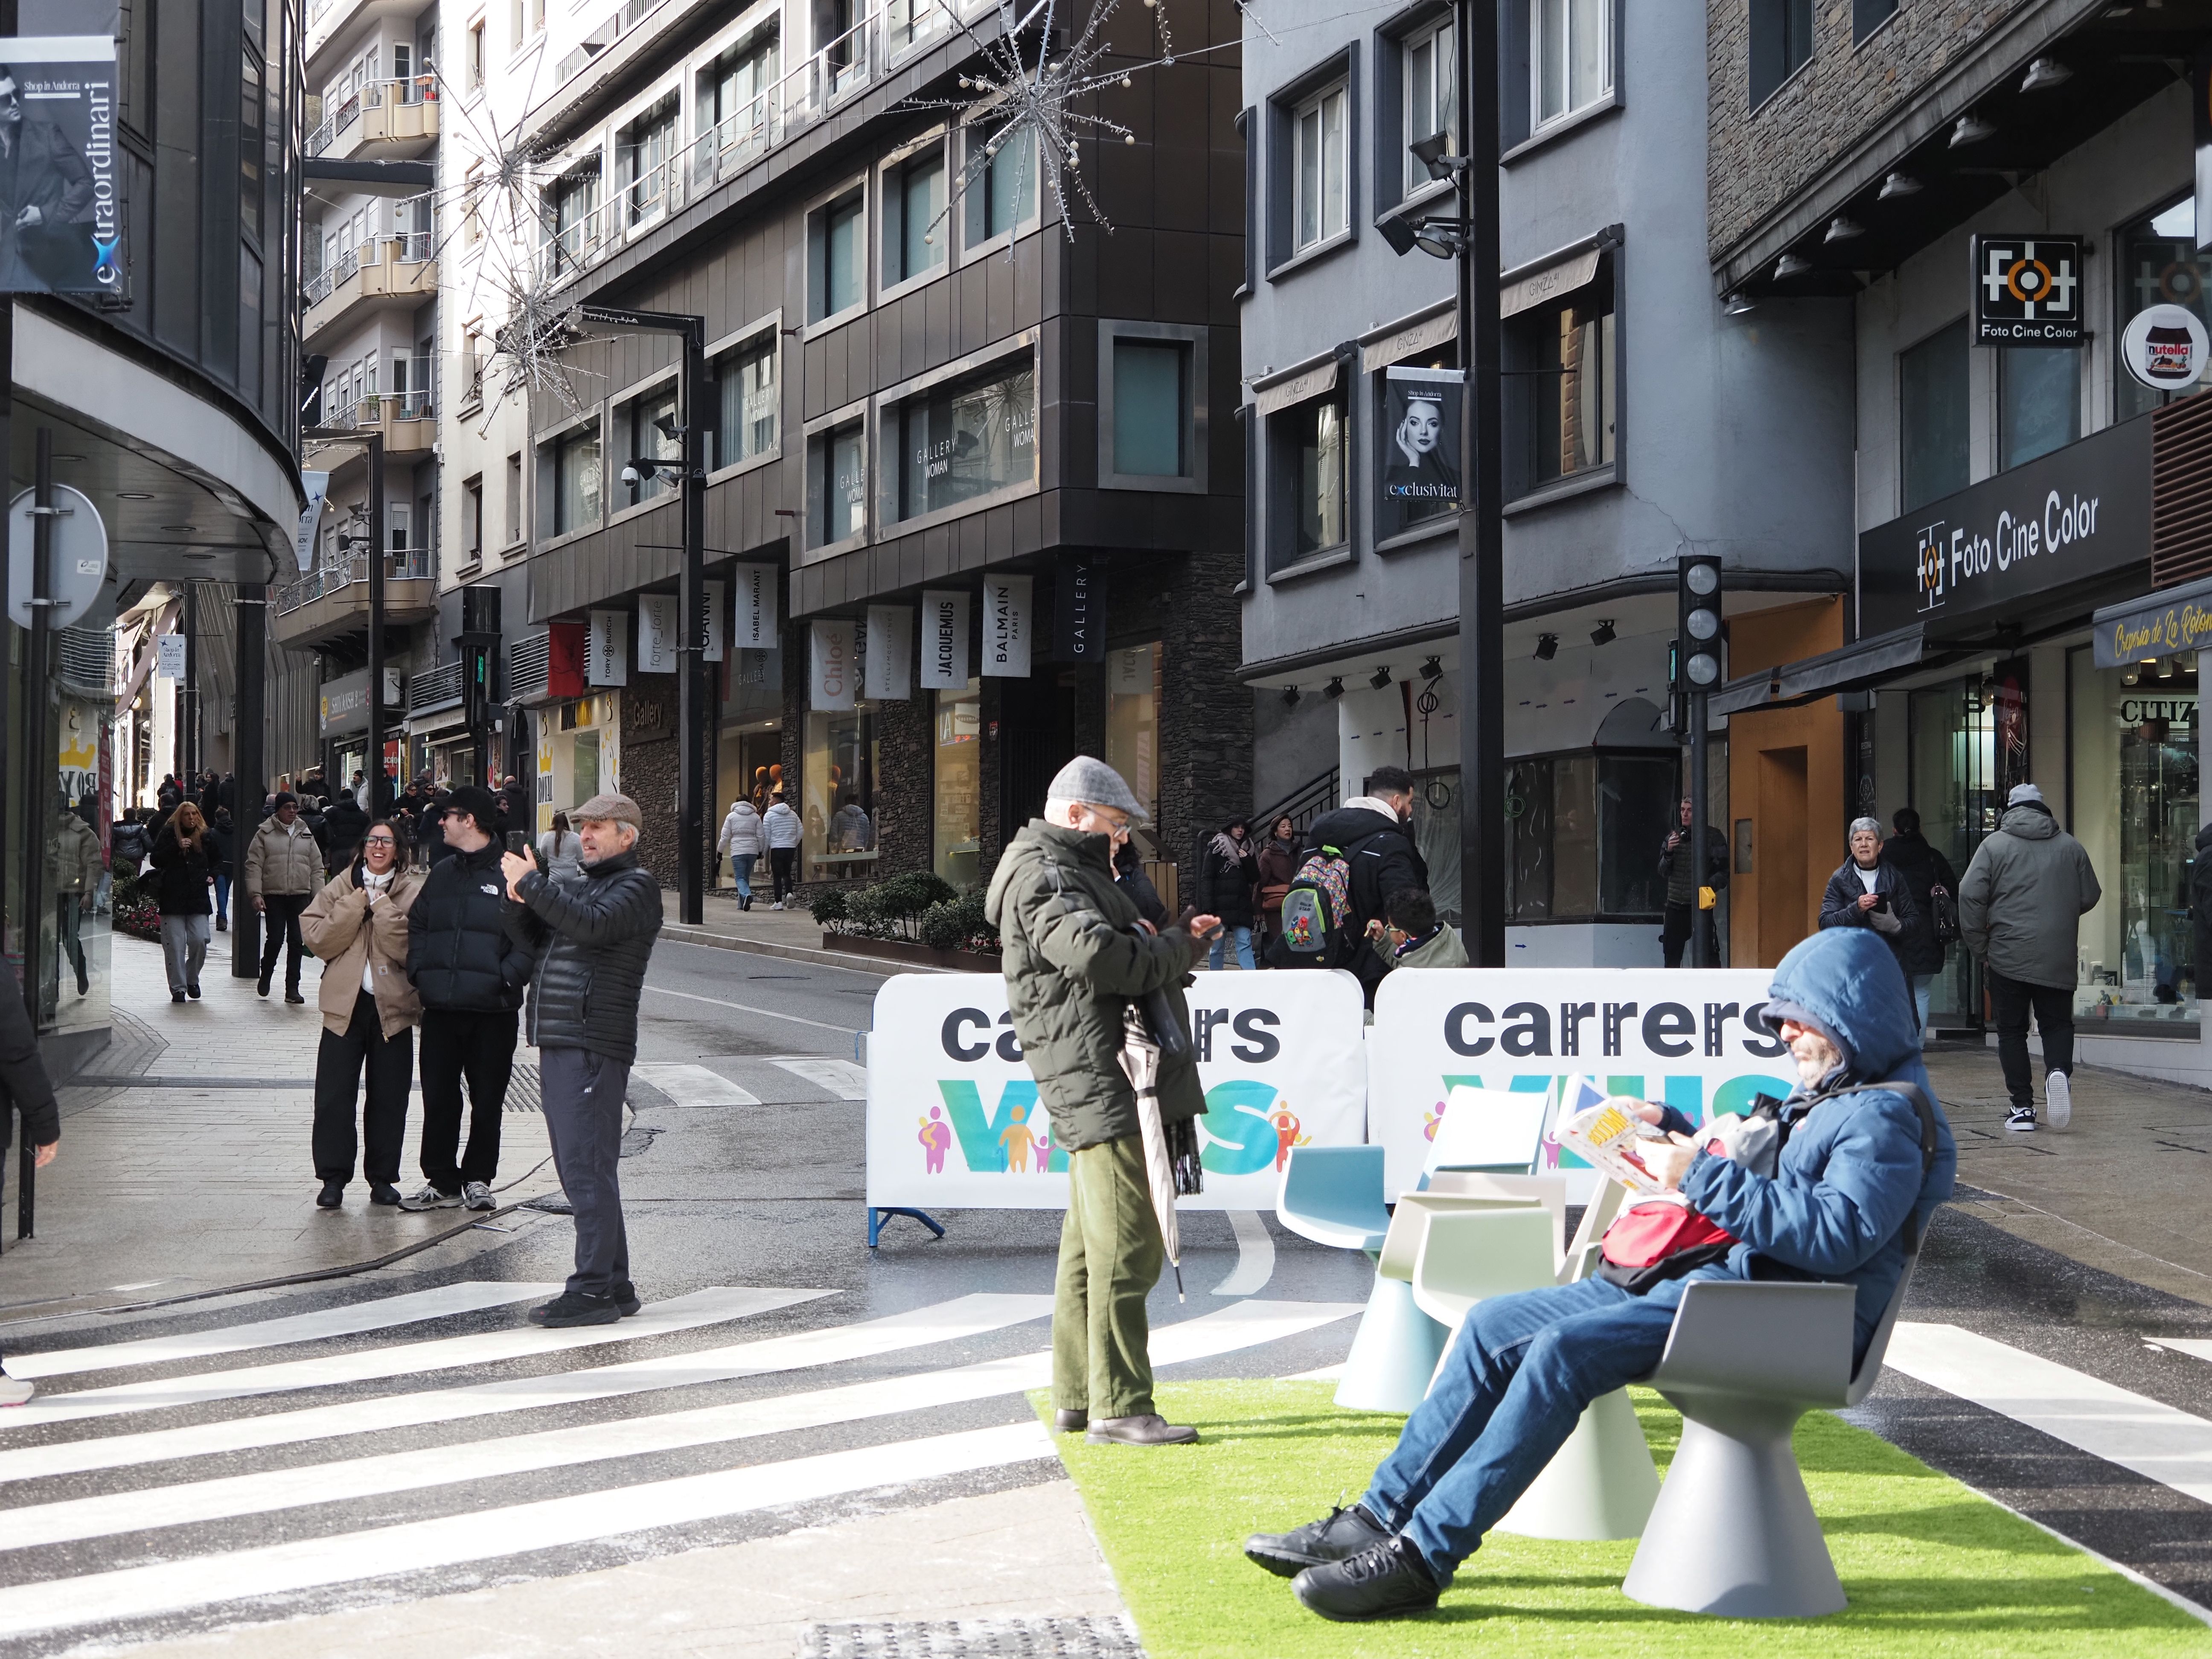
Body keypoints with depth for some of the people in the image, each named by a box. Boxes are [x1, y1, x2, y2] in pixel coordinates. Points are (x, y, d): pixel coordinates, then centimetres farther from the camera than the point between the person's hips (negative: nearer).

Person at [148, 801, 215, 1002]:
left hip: (198, 898, 2)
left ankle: (192, 979, 16)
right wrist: (177, 847, -14)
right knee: (175, 945, -4)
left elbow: (216, 860, 29)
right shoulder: (168, 834, 3)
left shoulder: (206, 837, 11)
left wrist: (211, 875, 13)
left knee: (199, 940, -7)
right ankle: (178, 988, 3)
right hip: (173, 898, -2)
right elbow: (156, 860, -4)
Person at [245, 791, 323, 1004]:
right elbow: (254, 865, -3)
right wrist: (256, 894, -12)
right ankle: (266, 975, 21)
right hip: (274, 896, -3)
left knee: (297, 941, 1)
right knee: (275, 939, -7)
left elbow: (317, 867, 13)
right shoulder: (265, 834, 1)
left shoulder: (306, 835, 12)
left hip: (300, 896, 3)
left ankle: (292, 989, 7)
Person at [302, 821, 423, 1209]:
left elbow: (410, 948, -11)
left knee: (389, 1097, 5)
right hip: (346, 1003, 1)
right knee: (334, 1094, -2)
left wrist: (382, 907, -13)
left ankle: (383, 1177, 15)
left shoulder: (414, 892, 1)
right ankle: (333, 1177, 5)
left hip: (393, 1006, -1)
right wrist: (356, 904, -10)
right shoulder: (340, 888, 8)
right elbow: (317, 940, -4)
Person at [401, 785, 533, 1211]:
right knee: (438, 1097, 5)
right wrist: (419, 971, 4)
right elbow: (416, 926, 19)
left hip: (493, 1010, -5)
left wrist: (505, 979, -18)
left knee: (488, 1100, 4)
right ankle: (442, 1181, 13)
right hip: (440, 1008, 5)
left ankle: (478, 1177, 16)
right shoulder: (441, 874, 15)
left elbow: (529, 939, -9)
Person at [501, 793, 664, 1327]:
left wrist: (532, 883, -18)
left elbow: (591, 925, -22)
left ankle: (594, 1290, -13)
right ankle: (615, 1285, 16)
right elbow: (535, 940, 20)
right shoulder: (581, 886, 25)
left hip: (594, 1046, -10)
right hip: (557, 1043, 10)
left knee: (586, 1169, -12)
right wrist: (522, 901, 1)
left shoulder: (637, 887, -4)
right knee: (580, 1169, 11)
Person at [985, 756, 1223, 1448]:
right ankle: (1118, 1407, -10)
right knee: (1125, 1248, -11)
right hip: (1103, 1084, -11)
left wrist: (1175, 942, 6)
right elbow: (1096, 956, -27)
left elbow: (1130, 958, 25)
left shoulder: (1071, 873, 25)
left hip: (1105, 1088, 11)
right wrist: (1177, 950, -13)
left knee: (1091, 1248, 15)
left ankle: (1077, 1396, 22)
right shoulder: (1044, 877, -10)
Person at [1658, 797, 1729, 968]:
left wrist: (1709, 886, -23)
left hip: (1700, 907, -5)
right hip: (1675, 906, 5)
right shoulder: (1673, 837, 10)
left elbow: (1724, 871, -6)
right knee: (1671, 954, 8)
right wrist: (1669, 851, -7)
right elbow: (1663, 871, 11)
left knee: (1709, 956, -10)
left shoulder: (1713, 836, -3)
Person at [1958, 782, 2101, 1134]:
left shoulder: (1994, 844, -1)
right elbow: (2090, 897, 10)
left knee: (2011, 1031, 6)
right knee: (2057, 1022, 13)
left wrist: (1979, 946, 2)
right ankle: (2059, 1071, -17)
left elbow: (1970, 895, -9)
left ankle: (2023, 1109, 2)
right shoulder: (2070, 846, 7)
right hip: (2058, 958, 2)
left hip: (2008, 956, -2)